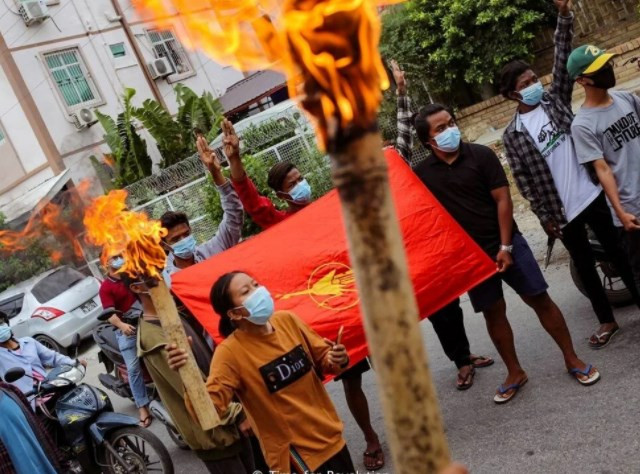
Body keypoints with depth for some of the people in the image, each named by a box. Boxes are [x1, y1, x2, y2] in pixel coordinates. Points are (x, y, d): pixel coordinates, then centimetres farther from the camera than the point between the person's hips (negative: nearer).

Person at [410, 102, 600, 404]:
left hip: (505, 244, -2)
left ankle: (572, 359, 17)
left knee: (539, 299, 2)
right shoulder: (422, 174, -3)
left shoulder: (480, 155, -7)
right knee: (493, 312, 9)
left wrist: (505, 246, -14)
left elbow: (503, 199, -9)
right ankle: (515, 373, 23)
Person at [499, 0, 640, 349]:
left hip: (593, 195, 1)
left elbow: (562, 59, -9)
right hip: (562, 210, -1)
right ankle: (606, 320, 29)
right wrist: (545, 217, -6)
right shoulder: (513, 135, -6)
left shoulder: (555, 99, 1)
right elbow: (524, 181, -5)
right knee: (584, 265, 13)